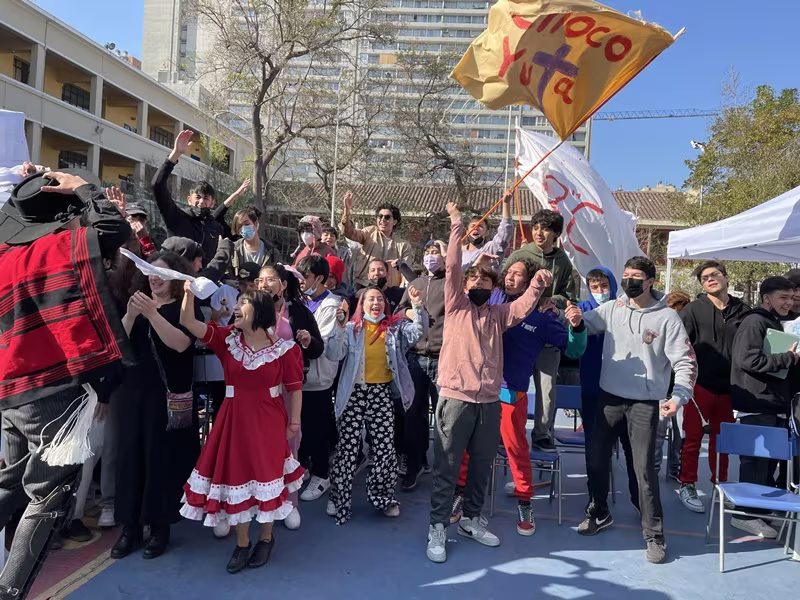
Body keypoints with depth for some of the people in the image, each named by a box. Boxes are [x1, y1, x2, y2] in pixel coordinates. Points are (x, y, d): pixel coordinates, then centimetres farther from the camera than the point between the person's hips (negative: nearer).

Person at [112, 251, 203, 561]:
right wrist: (130, 315, -14)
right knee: (131, 455, 5)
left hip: (170, 396, -4)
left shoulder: (187, 307, -2)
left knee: (163, 457, 0)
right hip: (136, 392, 4)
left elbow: (181, 343, -18)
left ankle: (160, 526, 15)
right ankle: (130, 526, 18)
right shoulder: (138, 302, 12)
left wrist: (152, 314, -24)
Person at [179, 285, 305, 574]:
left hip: (268, 422, -3)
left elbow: (295, 389, -6)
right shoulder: (227, 339, -2)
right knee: (235, 477, 10)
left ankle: (266, 538, 32)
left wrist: (294, 423, -5)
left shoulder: (284, 348, -10)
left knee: (266, 478, 7)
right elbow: (188, 322, -10)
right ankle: (242, 544, 30)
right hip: (234, 420, 3)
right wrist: (189, 292, -23)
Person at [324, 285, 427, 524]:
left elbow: (417, 331, -10)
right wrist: (340, 327, -22)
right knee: (347, 448, 2)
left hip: (381, 394, 1)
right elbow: (333, 355, -8)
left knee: (385, 448, 3)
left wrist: (417, 305, -24)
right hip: (354, 394, -1)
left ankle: (383, 496, 23)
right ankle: (339, 499, 18)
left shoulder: (395, 327, 7)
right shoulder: (352, 328, 3)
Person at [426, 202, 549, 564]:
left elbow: (524, 305, -4)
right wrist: (456, 225, -10)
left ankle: (471, 520, 33)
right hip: (455, 398, -4)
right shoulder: (455, 306, 3)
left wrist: (537, 284, -21)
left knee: (481, 466, 16)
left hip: (489, 401, 4)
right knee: (447, 468, 3)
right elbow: (452, 267, -6)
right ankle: (437, 527, 14)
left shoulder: (499, 314, 13)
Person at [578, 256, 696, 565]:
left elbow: (685, 362, -6)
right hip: (609, 397, 4)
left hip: (645, 403, -3)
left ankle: (654, 534, 16)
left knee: (644, 467, -1)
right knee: (596, 458, 12)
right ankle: (599, 513, 35)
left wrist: (679, 396, -20)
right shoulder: (612, 308, 1)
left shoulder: (667, 317, -7)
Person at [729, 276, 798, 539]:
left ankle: (763, 507, 26)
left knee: (770, 460, 14)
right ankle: (746, 514, 4)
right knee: (756, 460, -5)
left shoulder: (775, 324, 19)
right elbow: (747, 359, -25)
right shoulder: (754, 322, -12)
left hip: (775, 404, 9)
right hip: (757, 405, -9)